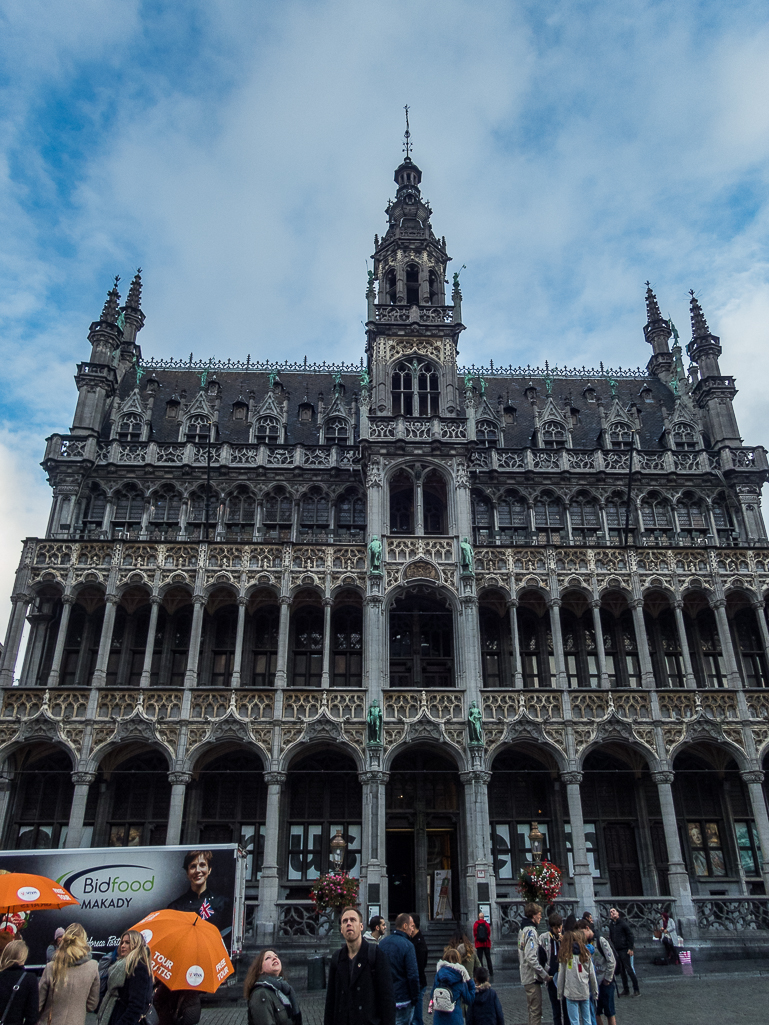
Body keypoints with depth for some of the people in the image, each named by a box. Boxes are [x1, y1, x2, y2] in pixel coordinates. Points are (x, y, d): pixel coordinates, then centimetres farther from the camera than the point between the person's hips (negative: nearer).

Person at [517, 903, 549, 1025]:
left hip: (526, 977, 9)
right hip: (533, 978, -9)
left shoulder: (522, 929, 12)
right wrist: (544, 974, -17)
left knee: (532, 1009, 18)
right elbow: (531, 958, -25)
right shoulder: (531, 931, -18)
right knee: (536, 1011, -3)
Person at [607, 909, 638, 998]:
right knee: (621, 970, 10)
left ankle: (636, 990, 3)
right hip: (616, 950, 6)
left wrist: (630, 948, -14)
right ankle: (625, 990, 17)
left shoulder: (623, 923, -10)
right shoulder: (611, 924, 9)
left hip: (624, 949, -6)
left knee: (628, 969, -6)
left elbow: (630, 935, -10)